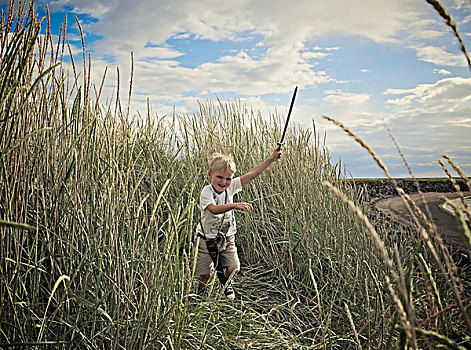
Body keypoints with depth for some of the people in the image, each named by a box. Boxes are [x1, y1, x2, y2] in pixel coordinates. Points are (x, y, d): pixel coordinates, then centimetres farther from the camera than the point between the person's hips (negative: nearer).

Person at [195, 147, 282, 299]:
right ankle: (200, 291, 37)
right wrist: (234, 205, -57)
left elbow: (252, 174, -10)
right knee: (204, 274, 3)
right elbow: (214, 209, -42)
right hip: (207, 239, -4)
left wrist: (272, 158, -13)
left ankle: (226, 284, 34)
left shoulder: (230, 187, -7)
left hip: (227, 238, 4)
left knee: (233, 268, -2)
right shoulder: (206, 192, -22)